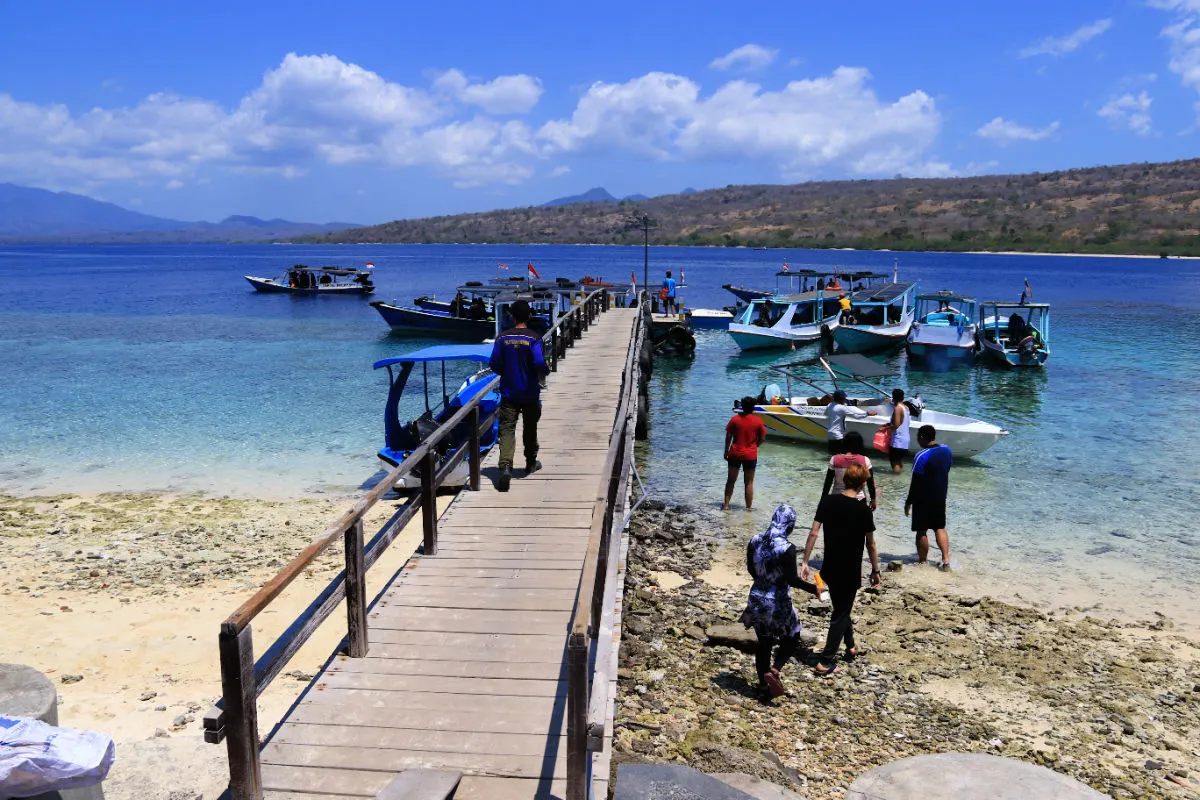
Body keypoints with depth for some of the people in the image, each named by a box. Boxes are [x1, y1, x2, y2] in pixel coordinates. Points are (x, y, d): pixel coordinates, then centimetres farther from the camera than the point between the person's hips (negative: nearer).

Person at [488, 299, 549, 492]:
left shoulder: (502, 338, -3)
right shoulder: (533, 339, -11)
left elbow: (494, 364, -3)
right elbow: (539, 364, -19)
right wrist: (546, 370, 3)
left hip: (508, 393, 1)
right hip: (530, 394, 0)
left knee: (507, 429, -3)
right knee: (530, 428, 18)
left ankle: (506, 465, -24)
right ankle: (531, 463, 33)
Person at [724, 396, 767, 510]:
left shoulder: (735, 419, -5)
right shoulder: (758, 421, -6)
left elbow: (728, 437, -3)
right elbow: (762, 438, -2)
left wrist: (726, 452, 7)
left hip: (735, 454, 1)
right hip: (750, 455, -1)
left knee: (731, 480, 12)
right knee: (749, 482, 9)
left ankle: (726, 505, 13)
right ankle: (749, 507, 12)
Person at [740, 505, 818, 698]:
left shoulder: (755, 541, -5)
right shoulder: (787, 548, -21)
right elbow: (793, 579, -18)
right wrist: (814, 588, -4)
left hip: (757, 601, 5)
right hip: (778, 603, -5)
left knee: (764, 643, 19)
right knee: (792, 638, 17)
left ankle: (764, 684, 26)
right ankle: (774, 670, -3)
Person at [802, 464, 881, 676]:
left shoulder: (827, 501, -5)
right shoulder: (863, 510, -14)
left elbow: (813, 533, -6)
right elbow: (870, 545, -7)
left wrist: (805, 562, -1)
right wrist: (875, 571, 5)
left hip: (829, 569, 4)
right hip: (850, 571, -4)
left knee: (842, 608, 24)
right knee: (841, 614, 6)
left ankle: (850, 647, 39)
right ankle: (826, 662, 5)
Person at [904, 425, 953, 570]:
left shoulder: (921, 456, -22)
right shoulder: (946, 450, -1)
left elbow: (915, 483, -19)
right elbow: (946, 470, 10)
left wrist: (908, 502, -10)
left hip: (923, 499, -6)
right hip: (940, 497, 6)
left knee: (921, 531, 7)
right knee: (940, 528, 17)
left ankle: (923, 562, 16)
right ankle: (946, 561, 9)